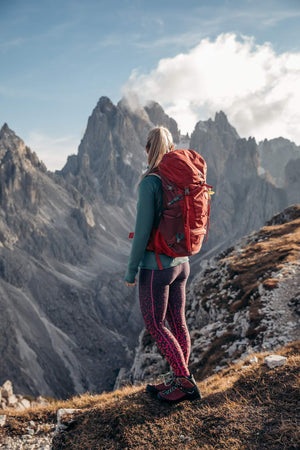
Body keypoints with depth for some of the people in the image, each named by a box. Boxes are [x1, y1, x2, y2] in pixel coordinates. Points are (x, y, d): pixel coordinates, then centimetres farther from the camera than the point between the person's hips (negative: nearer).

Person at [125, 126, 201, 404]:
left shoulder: (150, 183, -20)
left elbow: (143, 229, -21)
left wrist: (131, 269, -10)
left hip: (156, 266, -8)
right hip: (181, 263, 8)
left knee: (154, 325, 8)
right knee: (177, 322, 16)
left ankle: (185, 382, 13)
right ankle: (178, 381, 29)